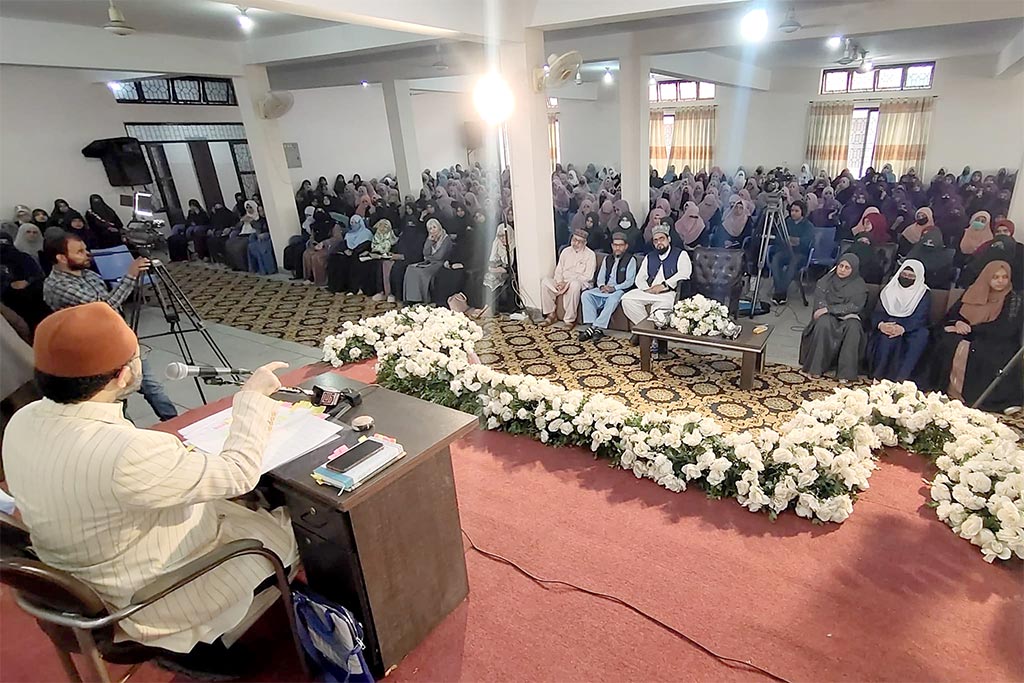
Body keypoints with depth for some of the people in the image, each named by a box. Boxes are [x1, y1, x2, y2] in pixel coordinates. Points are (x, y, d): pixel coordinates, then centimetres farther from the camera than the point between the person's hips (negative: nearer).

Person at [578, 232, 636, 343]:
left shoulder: (630, 260, 0)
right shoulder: (607, 259, 17)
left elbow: (630, 281, -7)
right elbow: (600, 277, 14)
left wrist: (614, 288, -20)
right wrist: (602, 286, -9)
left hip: (620, 290, -5)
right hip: (605, 289, 5)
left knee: (613, 299, -38)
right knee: (586, 294, -19)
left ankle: (596, 327, -38)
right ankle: (590, 325, -30)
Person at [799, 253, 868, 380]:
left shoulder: (859, 284, 3)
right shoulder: (827, 279, 7)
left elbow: (855, 306, -9)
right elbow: (819, 299, -2)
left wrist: (829, 309, -19)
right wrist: (824, 310, -23)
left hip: (848, 316, 0)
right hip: (828, 316, 0)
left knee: (853, 327, -35)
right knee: (823, 324, -36)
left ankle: (846, 372, -30)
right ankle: (816, 367, -31)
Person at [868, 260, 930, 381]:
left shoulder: (924, 294, 4)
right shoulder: (889, 289, 9)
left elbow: (920, 318, -10)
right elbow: (877, 312, -1)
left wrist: (903, 328, -32)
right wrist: (881, 324, -27)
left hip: (911, 329, 0)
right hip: (888, 324, 0)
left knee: (921, 335, -34)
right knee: (887, 336, -35)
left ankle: (901, 378, -31)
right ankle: (879, 375, -29)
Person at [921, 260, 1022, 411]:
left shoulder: (1015, 300, 2)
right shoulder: (971, 293, 11)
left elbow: (1007, 331, -9)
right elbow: (949, 317, 11)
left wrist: (970, 328, -15)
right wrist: (956, 323, -13)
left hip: (997, 346, -3)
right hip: (967, 338, 3)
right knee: (947, 344, -30)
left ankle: (970, 397, -26)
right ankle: (940, 389, -26)